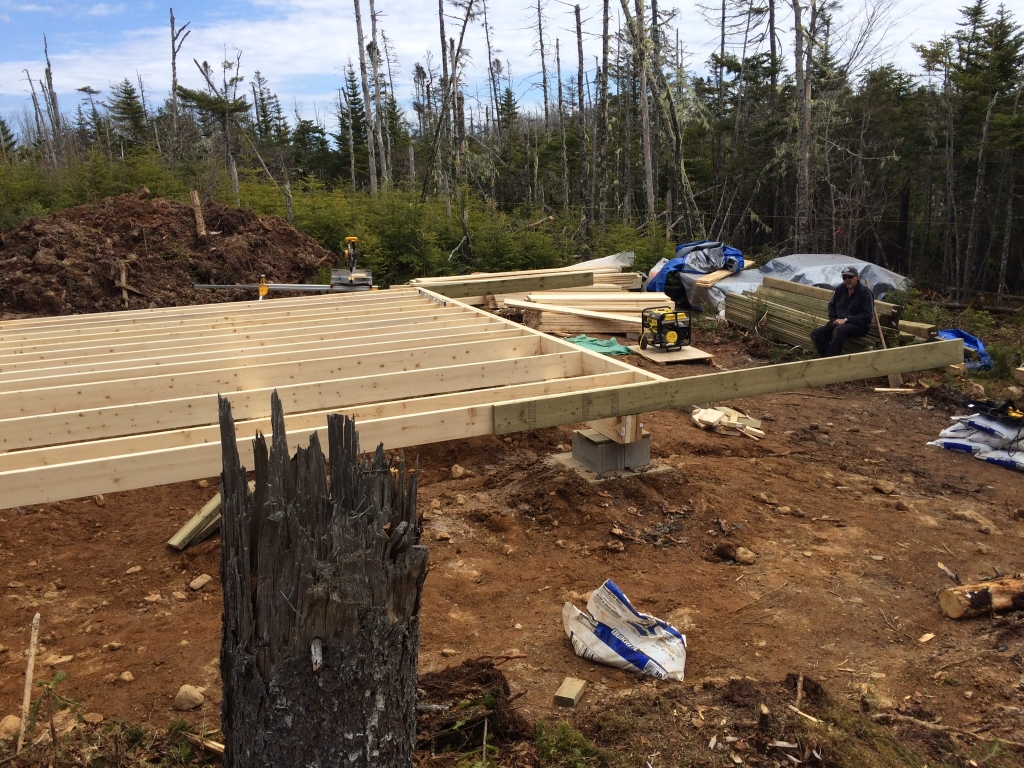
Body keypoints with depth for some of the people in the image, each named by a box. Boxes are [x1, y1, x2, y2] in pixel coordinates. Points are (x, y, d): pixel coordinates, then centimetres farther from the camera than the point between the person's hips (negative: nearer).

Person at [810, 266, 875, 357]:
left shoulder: (865, 291, -9)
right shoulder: (840, 289, 8)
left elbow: (867, 315, -15)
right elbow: (832, 305, 24)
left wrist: (846, 320, -20)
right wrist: (834, 319, 4)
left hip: (859, 325, -7)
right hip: (839, 322, 7)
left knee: (839, 330, -39)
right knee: (815, 334, -14)